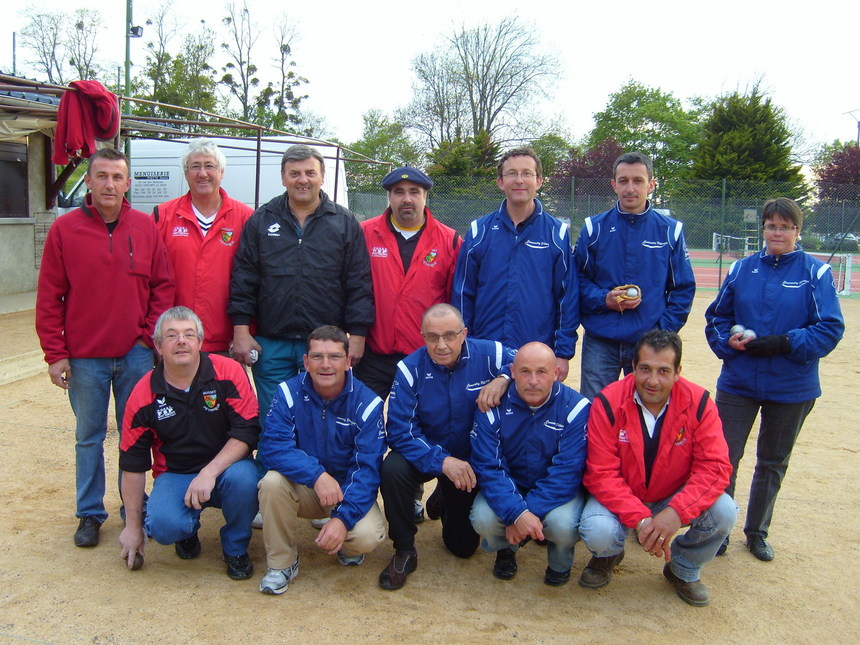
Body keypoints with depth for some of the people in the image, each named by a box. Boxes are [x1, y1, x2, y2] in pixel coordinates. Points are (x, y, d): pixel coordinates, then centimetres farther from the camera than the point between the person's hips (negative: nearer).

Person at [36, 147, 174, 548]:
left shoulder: (145, 228, 2)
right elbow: (49, 298, -2)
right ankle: (90, 514, 24)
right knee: (89, 437, 11)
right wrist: (55, 354, -5)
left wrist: (151, 335, -4)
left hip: (136, 354, 1)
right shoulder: (65, 229, -2)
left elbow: (163, 286, 4)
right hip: (84, 357, -1)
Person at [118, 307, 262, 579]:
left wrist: (209, 473, -27)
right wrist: (133, 526, 3)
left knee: (243, 477, -34)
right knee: (163, 526, -28)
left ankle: (235, 549, -3)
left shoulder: (228, 372, -12)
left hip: (225, 466, -1)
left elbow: (247, 431, -15)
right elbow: (132, 464, 0)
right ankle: (189, 528, 13)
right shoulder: (144, 395, -7)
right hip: (174, 475, 1)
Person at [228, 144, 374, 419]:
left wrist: (357, 335, -5)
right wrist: (241, 330, -3)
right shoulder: (261, 221, 7)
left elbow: (359, 285, 1)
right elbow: (243, 280, 4)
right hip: (270, 344, 1)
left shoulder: (345, 224, 4)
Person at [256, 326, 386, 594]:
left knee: (366, 536, -29)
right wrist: (317, 474, -37)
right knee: (272, 481, -30)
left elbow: (368, 468, -20)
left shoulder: (367, 403, -15)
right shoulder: (289, 393, -11)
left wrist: (344, 517, -34)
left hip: (349, 490, -1)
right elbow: (271, 447, -22)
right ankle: (281, 562, -7)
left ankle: (348, 547, 11)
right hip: (303, 489, 1)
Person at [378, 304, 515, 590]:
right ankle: (404, 551, -13)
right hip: (426, 456, -1)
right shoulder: (410, 368, -20)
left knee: (464, 546, 7)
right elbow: (400, 431, -24)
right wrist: (441, 461, -38)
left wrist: (504, 379, -32)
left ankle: (446, 501, 41)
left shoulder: (489, 354, -19)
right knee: (392, 469, -35)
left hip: (472, 460, 1)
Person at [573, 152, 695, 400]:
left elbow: (684, 289, 5)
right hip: (599, 344, 0)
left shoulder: (670, 230, 3)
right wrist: (603, 299, -13)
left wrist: (664, 330, -6)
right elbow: (578, 279, 4)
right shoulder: (594, 227, 3)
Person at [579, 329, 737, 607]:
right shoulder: (608, 404, -20)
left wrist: (676, 512, -35)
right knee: (598, 532, -32)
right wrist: (640, 519, -33)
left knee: (724, 512, -24)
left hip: (674, 497, 2)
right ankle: (608, 556, 12)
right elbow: (601, 474, -21)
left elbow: (715, 467, -19)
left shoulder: (698, 404, -15)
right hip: (619, 498, -2)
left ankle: (684, 570, 10)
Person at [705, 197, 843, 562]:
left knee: (773, 463, 14)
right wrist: (728, 341, -10)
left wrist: (783, 344, -20)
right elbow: (716, 317, 10)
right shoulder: (742, 270, 3)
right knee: (724, 458, -1)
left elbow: (830, 328, -8)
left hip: (792, 389, -1)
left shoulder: (816, 273, -5)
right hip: (737, 382, 1)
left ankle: (757, 532, 32)